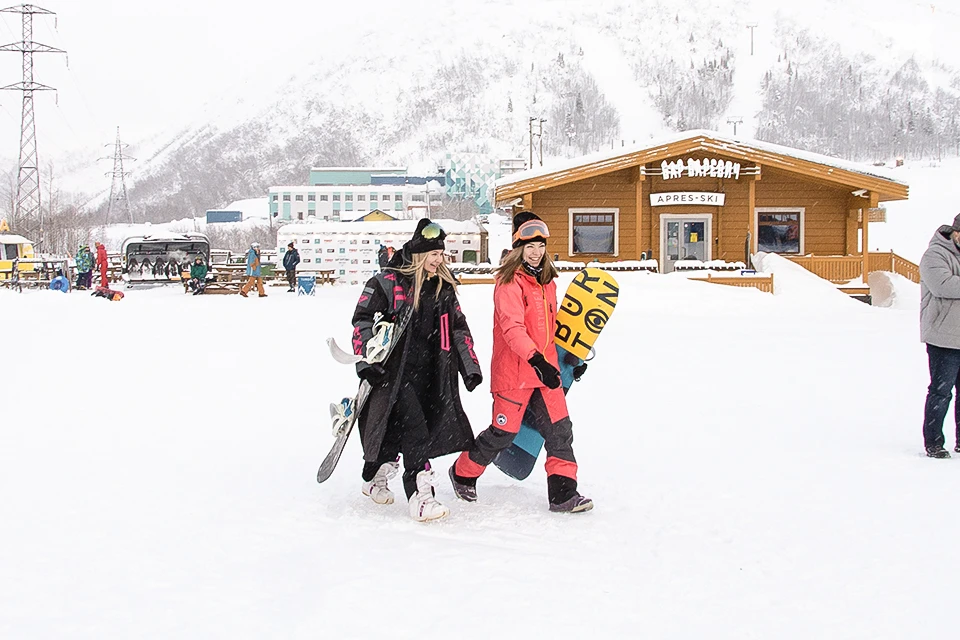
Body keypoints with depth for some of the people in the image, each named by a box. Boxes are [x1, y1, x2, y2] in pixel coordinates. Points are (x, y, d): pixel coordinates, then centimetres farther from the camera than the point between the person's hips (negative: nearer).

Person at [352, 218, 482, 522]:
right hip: (396, 369, -6)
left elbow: (458, 327, 18)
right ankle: (420, 496, -16)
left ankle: (374, 479, 29)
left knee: (397, 429, 9)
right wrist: (366, 362, -11)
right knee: (414, 430, -16)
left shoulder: (444, 287, 11)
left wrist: (470, 366, 14)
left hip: (431, 371, 6)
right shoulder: (389, 282, -7)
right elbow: (362, 318, -4)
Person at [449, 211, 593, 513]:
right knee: (504, 431, 2)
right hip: (513, 371, -7)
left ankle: (563, 492, 4)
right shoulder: (509, 282, -12)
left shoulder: (547, 281, 13)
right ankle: (463, 473, 24)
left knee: (559, 429, 0)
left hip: (545, 367, 7)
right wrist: (536, 360, -31)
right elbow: (512, 327, -22)